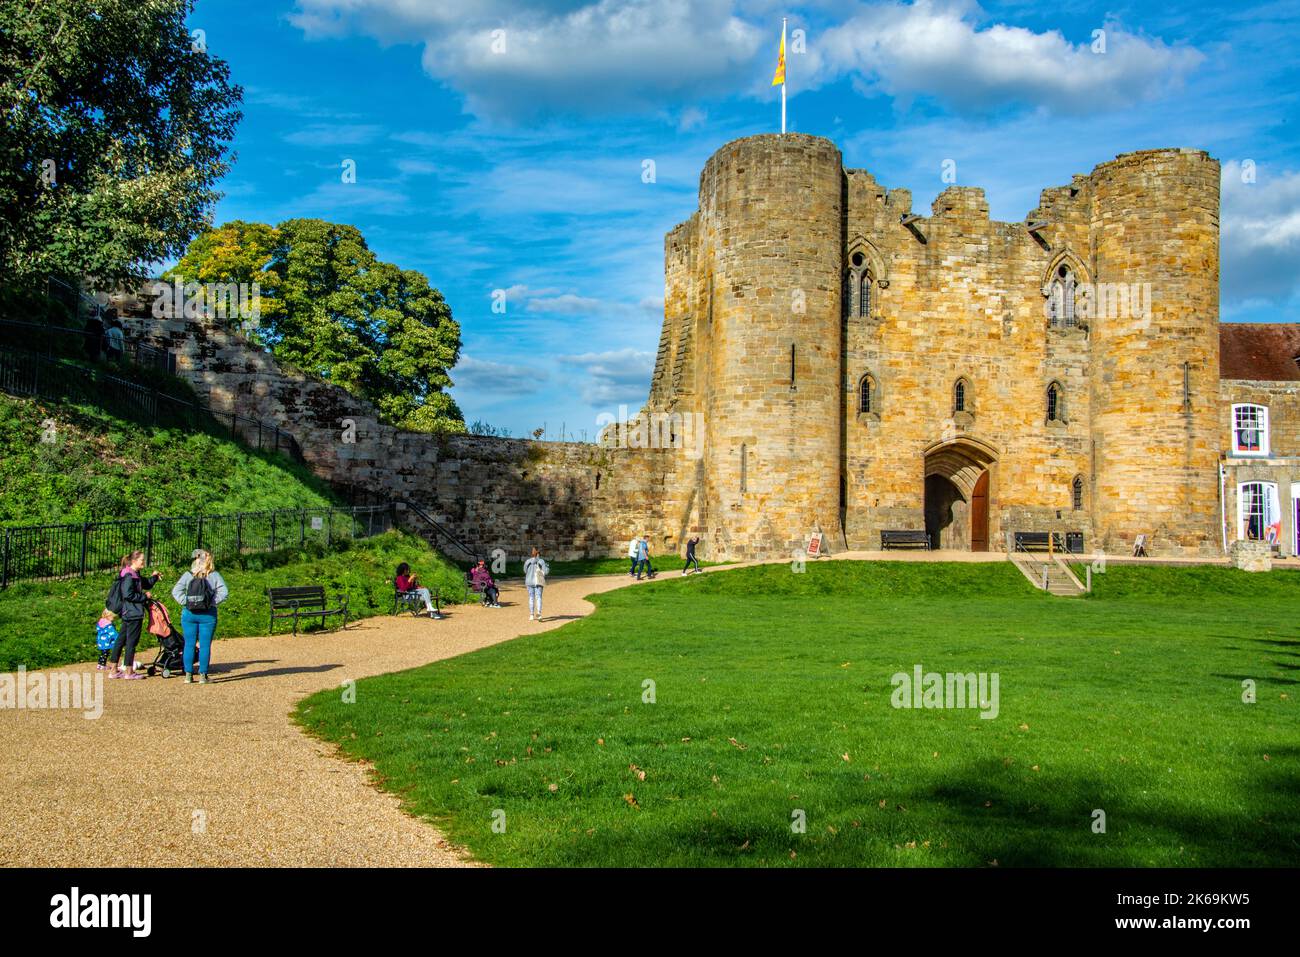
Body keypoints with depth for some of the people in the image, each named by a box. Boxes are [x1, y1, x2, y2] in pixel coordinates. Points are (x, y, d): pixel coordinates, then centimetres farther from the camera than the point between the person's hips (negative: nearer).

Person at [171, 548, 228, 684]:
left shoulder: (188, 575, -1)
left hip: (189, 613, 1)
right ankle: (203, 675, 5)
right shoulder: (214, 575, -3)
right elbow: (223, 592, -11)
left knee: (189, 644, 9)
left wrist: (185, 602, -4)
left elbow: (176, 590, -7)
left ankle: (188, 674, 10)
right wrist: (212, 602, -6)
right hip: (208, 615, -1)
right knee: (205, 645, 4)